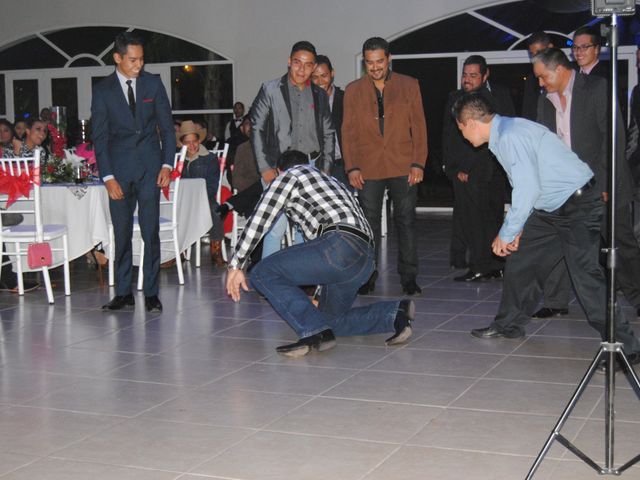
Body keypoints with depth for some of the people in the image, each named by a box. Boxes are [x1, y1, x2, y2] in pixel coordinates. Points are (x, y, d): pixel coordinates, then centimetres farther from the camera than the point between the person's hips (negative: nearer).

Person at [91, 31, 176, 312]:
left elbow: (167, 127, 8)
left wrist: (167, 164, -2)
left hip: (149, 166, 0)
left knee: (151, 232, -3)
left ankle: (151, 293, 3)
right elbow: (99, 137, 0)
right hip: (119, 168, 0)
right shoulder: (103, 90, 1)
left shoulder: (153, 84, 5)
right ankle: (123, 292, 11)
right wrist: (108, 177, -7)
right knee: (121, 234, 3)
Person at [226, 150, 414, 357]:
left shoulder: (289, 176, 15)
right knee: (330, 319, 22)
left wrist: (236, 265, 9)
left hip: (342, 245, -8)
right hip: (366, 258, 8)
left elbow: (259, 220, 6)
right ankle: (395, 313, 6)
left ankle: (315, 332, -15)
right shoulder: (331, 180, 37)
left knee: (263, 274, -4)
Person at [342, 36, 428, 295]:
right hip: (367, 168, 1)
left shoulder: (409, 85, 6)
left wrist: (418, 163, -5)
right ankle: (368, 277, 13)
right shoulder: (353, 90, 9)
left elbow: (419, 126, 4)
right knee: (369, 223, 5)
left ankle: (408, 277, 10)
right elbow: (348, 131, 7)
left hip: (403, 167, -1)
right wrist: (351, 167, -2)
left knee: (406, 221, 2)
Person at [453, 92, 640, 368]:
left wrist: (507, 234, -15)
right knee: (520, 261, 14)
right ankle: (509, 325, 30)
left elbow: (528, 189, -25)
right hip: (550, 209, 11)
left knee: (586, 275, -17)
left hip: (579, 205, -11)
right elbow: (524, 187, 19)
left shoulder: (511, 135, -20)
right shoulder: (502, 135, 12)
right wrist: (516, 229, 14)